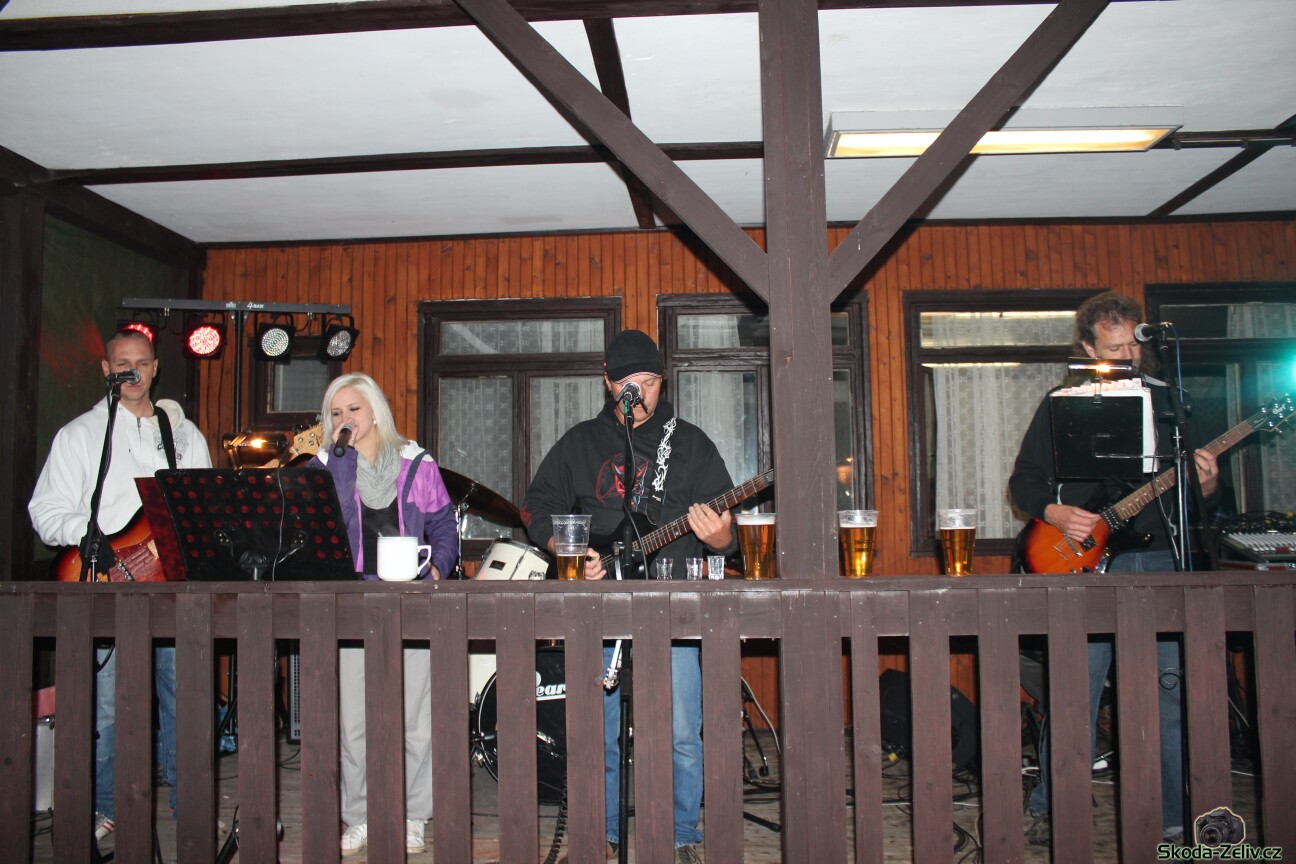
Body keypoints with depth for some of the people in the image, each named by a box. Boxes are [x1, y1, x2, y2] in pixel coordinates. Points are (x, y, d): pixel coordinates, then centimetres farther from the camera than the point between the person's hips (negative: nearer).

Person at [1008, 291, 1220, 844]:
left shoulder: (1166, 400, 12)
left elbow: (1193, 497, 16)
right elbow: (1023, 481, 8)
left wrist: (1205, 487, -6)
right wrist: (1055, 513, -9)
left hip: (1160, 560, 3)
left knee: (1176, 686, 3)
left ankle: (1177, 818, 18)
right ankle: (1052, 811, 12)